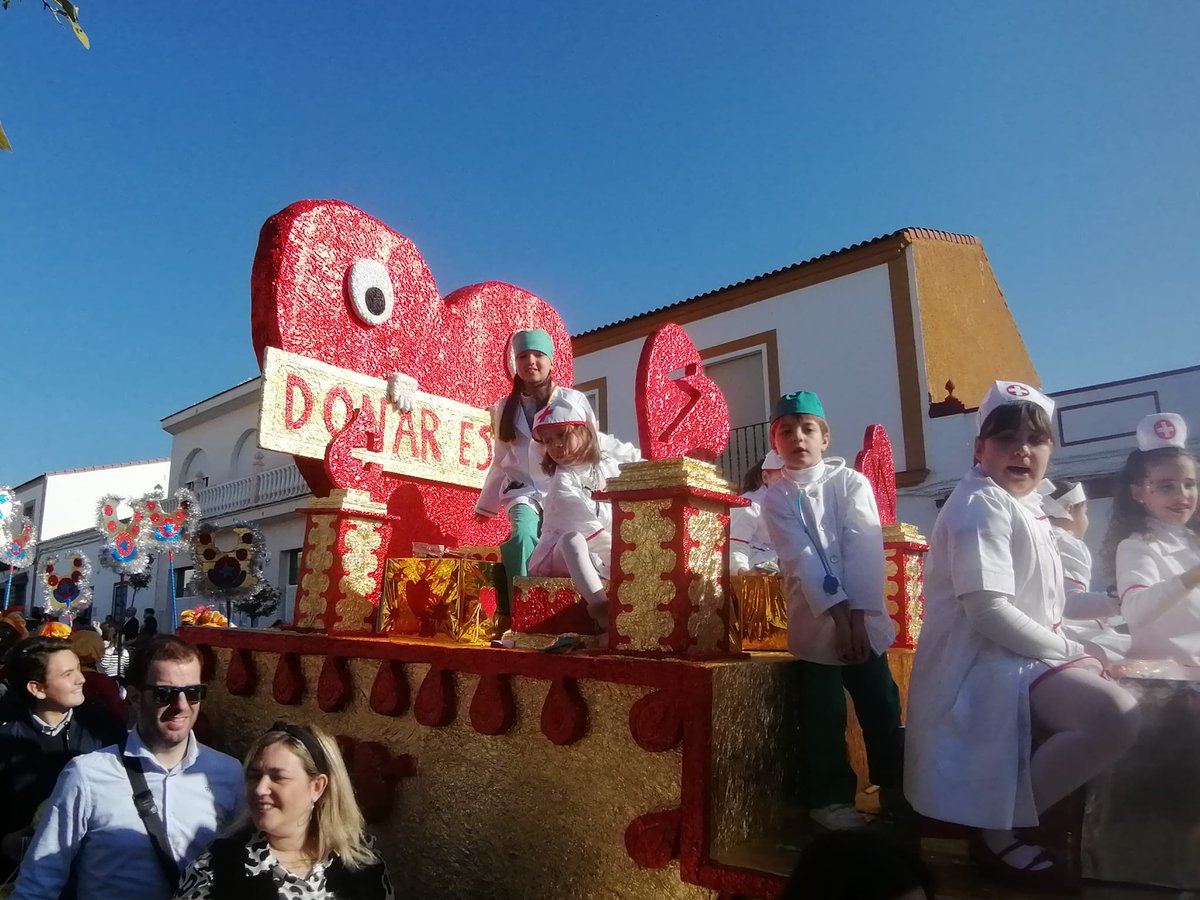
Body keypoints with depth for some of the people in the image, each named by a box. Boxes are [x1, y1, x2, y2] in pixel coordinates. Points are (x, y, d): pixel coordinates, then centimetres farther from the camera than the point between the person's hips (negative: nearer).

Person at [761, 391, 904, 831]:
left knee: (881, 707, 11)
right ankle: (831, 797, 23)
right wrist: (838, 612, -20)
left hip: (864, 617, 1)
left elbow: (864, 549, -10)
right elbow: (802, 559, -11)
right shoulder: (776, 498, 0)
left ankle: (896, 787, 32)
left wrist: (857, 614, -18)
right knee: (824, 718, 5)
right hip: (814, 623, 0)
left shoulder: (852, 482, 0)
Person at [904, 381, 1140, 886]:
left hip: (1020, 657, 11)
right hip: (984, 664, -11)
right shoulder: (981, 504, -15)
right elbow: (988, 611, -24)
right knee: (1117, 716, -26)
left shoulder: (1025, 506, 16)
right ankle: (999, 829, -10)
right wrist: (1070, 651, -14)